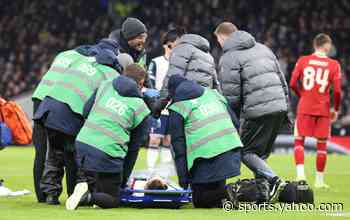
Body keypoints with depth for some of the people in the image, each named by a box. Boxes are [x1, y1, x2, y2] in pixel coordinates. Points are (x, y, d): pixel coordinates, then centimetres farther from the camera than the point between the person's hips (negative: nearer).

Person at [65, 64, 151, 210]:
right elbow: (133, 149, 11)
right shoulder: (141, 109, 7)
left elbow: (86, 111, 16)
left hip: (82, 143, 5)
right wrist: (124, 181, 18)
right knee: (114, 200, 8)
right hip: (108, 153, -5)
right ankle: (88, 197, -20)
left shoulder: (106, 85, 13)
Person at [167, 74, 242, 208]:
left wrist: (182, 176, 1)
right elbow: (235, 122, 20)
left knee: (200, 201, 6)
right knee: (217, 189, 22)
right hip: (232, 151, 6)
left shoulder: (177, 109, 4)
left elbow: (178, 143, -1)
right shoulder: (212, 93, 20)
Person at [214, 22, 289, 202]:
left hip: (258, 111, -7)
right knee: (262, 152, 18)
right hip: (280, 107, 7)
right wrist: (286, 109, 23)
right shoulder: (262, 48, 20)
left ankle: (273, 180, -17)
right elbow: (282, 80, 20)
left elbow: (231, 95, -7)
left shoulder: (229, 58, -2)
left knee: (246, 152, 0)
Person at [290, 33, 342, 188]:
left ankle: (300, 173, -12)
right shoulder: (333, 65, -1)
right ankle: (319, 180, 12)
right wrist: (336, 109, 8)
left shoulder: (303, 60, 2)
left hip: (305, 107, 1)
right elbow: (337, 90, -6)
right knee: (322, 144, 9)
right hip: (323, 109, 0)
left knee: (299, 140, 8)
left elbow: (293, 84, -2)